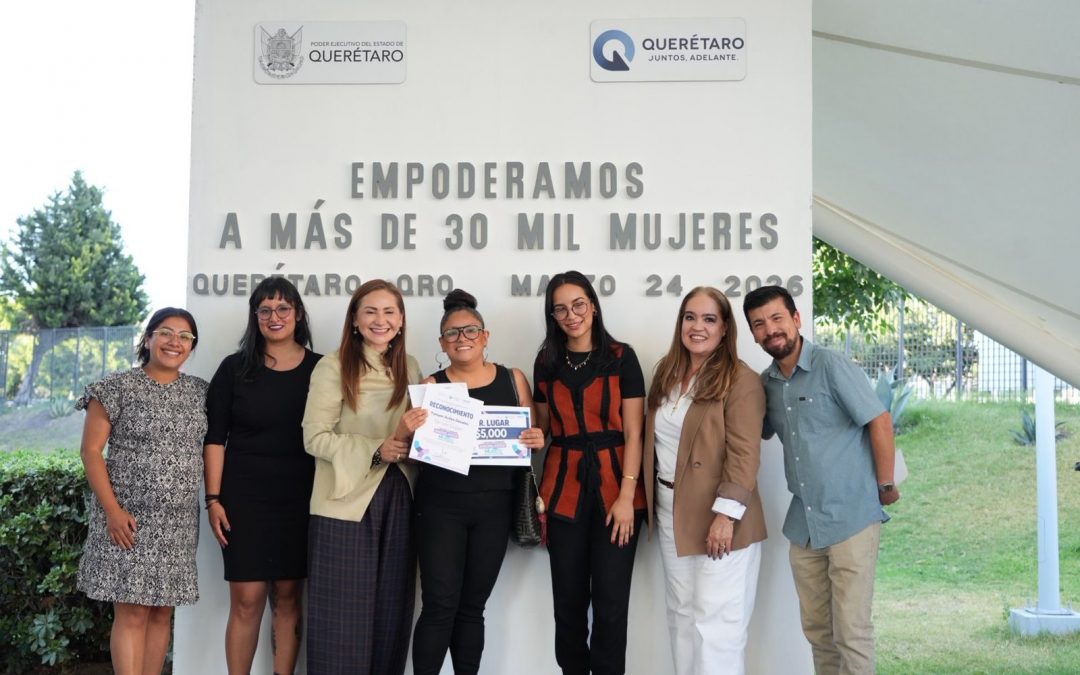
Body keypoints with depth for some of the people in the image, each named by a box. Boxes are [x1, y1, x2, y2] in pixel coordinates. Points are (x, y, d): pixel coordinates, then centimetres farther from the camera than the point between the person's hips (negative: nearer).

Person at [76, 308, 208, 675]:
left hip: (178, 522, 5)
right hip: (129, 518, -4)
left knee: (162, 613, 9)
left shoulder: (199, 392, 9)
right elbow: (91, 450, -6)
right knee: (132, 614, -4)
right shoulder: (117, 388, -4)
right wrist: (112, 509, -14)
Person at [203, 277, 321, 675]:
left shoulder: (320, 369, 3)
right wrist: (213, 499, -5)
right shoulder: (234, 368, 2)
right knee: (246, 600, -1)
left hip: (300, 500, 1)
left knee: (288, 597, 6)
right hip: (244, 498, -1)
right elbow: (214, 438, 2)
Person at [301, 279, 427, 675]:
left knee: (391, 607, 10)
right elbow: (315, 437, -12)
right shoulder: (333, 366, -6)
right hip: (346, 502, -5)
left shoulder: (410, 368, 10)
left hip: (397, 500, 5)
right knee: (343, 610, 1)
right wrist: (377, 450, -21)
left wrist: (409, 435, -7)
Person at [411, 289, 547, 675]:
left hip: (494, 506, 2)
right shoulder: (431, 386, 1)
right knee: (440, 606, -7)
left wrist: (537, 440, -9)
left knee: (472, 607, 10)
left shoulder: (513, 380, 7)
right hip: (441, 505, -2)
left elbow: (532, 436, 13)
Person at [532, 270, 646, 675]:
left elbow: (633, 432, -3)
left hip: (613, 486, -2)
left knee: (610, 602, -1)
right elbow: (541, 431, 12)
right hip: (564, 489, 3)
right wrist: (537, 497, 4)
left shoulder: (621, 357, 0)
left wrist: (626, 495, -12)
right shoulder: (547, 362, 9)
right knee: (568, 601, 7)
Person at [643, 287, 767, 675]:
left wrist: (726, 514, -23)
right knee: (682, 616, 16)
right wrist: (654, 502, 12)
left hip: (718, 517, -7)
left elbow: (744, 454, -17)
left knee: (714, 623, -3)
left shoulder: (741, 381, -11)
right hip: (671, 512, 7)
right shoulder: (667, 374, 11)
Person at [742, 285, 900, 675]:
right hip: (803, 523, 6)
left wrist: (885, 486, -7)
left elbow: (880, 422, -11)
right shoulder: (766, 383, 6)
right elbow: (757, 433, 22)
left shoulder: (831, 365, -12)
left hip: (852, 518, -6)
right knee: (816, 628, 14)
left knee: (850, 629, -2)